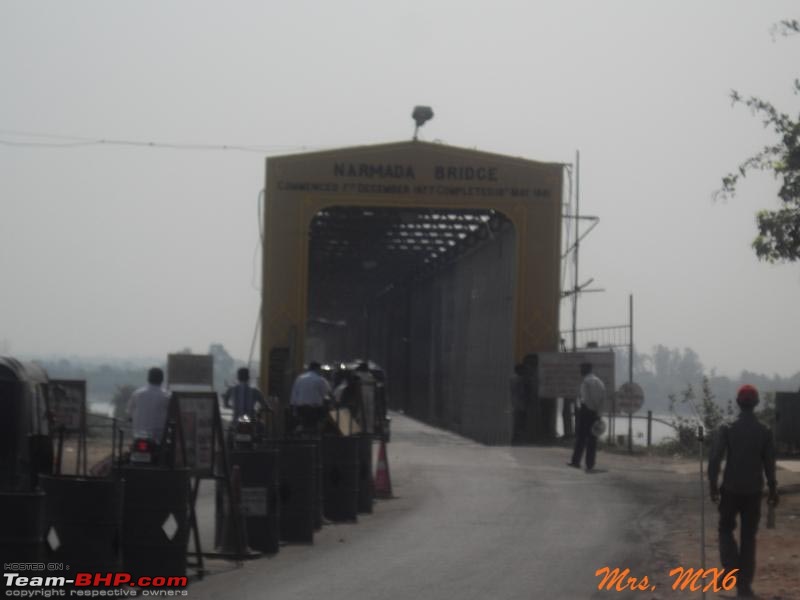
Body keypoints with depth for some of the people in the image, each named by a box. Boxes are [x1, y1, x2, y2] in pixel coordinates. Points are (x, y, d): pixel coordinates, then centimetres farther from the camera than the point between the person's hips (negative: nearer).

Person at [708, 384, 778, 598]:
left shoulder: (727, 429, -8)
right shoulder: (765, 432, -2)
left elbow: (715, 459, -11)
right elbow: (769, 464, 0)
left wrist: (713, 486, -2)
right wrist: (773, 490, 10)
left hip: (731, 489, -1)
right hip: (754, 491, 1)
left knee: (726, 529, 16)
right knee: (748, 536, 8)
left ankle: (731, 571, -5)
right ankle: (744, 584, 7)